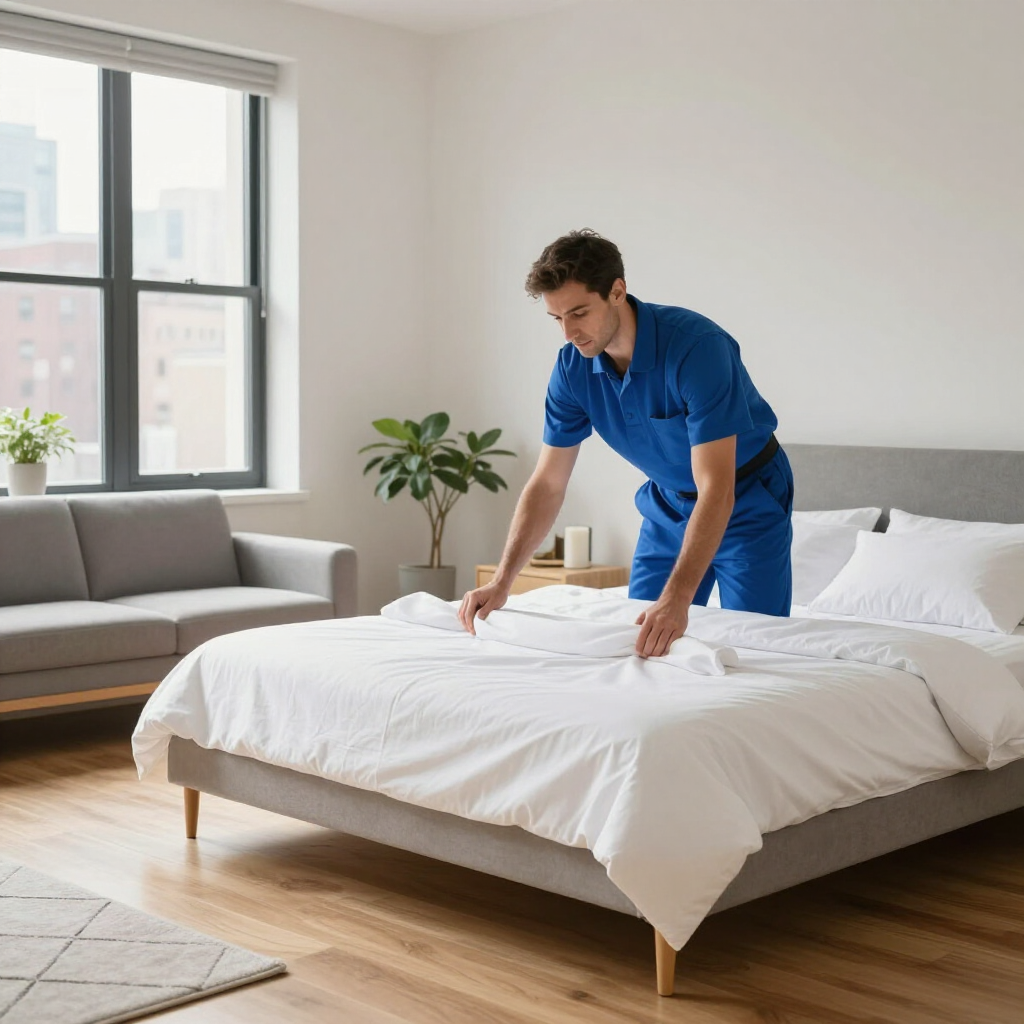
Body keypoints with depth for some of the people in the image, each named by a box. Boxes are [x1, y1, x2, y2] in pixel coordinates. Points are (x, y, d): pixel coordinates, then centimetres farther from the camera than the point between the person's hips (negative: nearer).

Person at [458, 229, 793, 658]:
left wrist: (677, 599, -47)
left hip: (747, 499, -5)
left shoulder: (697, 346, -33)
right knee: (638, 637, 4)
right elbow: (547, 484, -8)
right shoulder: (573, 368, -15)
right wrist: (501, 582, -17)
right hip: (669, 505, 5)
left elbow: (716, 490, -38)